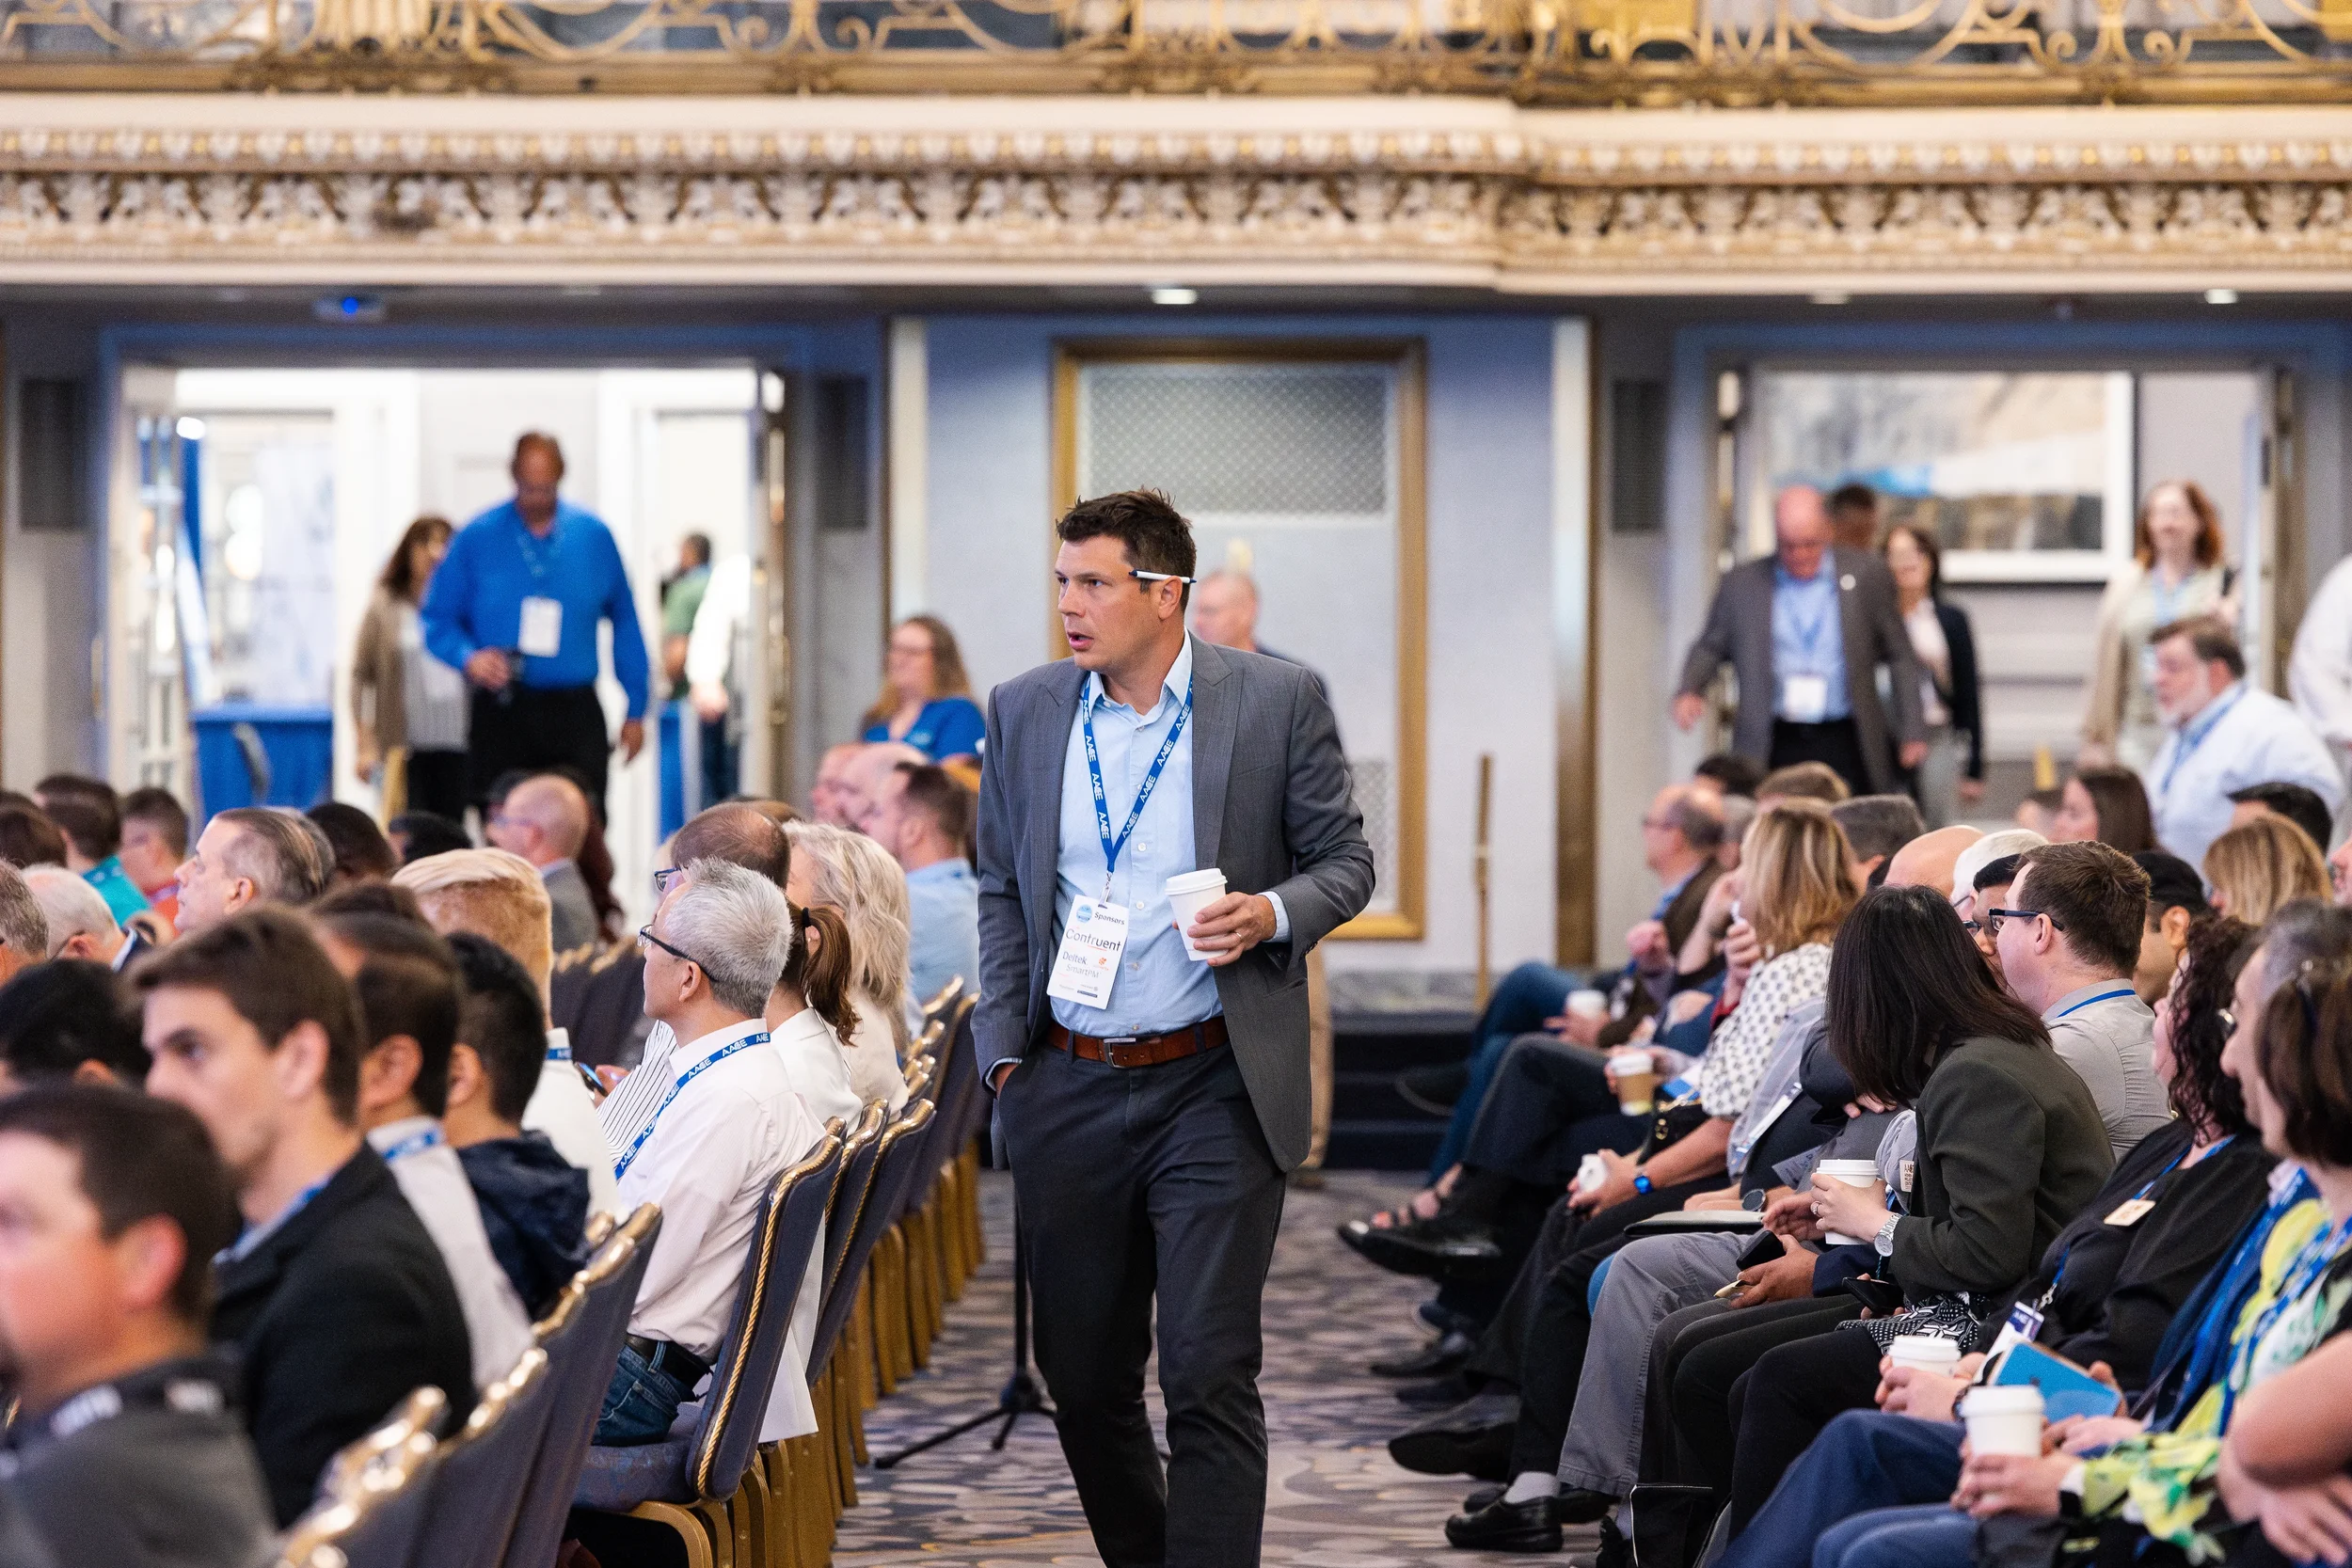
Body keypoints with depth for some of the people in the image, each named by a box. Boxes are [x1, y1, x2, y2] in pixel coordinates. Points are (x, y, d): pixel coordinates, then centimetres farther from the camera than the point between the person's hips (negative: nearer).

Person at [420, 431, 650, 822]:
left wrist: (636, 708, 8)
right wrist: (469, 658, -14)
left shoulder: (594, 536, 7)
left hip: (575, 715, 1)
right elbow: (438, 621, 7)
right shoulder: (475, 539, 3)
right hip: (502, 713, -1)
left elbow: (625, 623, 11)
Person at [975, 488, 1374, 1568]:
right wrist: (1005, 1052, 8)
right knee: (1081, 1375, 10)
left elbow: (1346, 860, 4)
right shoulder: (1022, 711, 7)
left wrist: (1271, 914, -16)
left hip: (1213, 1084, -4)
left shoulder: (1277, 700, -3)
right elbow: (1001, 891, 15)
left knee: (1209, 1374, -9)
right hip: (1068, 1092, 4)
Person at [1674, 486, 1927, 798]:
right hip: (1774, 747, 0)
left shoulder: (1865, 577, 4)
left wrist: (1913, 731, 5)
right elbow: (1710, 648, 14)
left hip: (1846, 748, 0)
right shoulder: (1742, 583, 6)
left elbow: (1900, 656, 9)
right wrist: (1690, 690, -7)